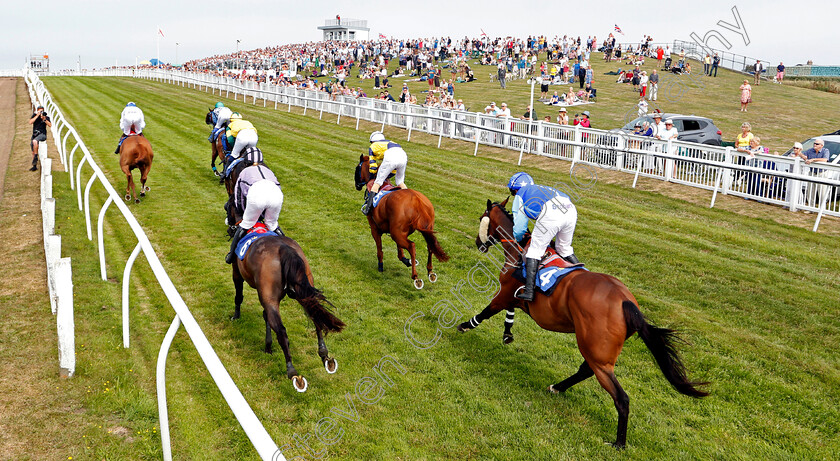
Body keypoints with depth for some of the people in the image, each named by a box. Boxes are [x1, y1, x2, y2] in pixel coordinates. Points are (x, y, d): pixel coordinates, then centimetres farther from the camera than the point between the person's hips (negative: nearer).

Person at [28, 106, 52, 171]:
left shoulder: (46, 117, 0)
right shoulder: (35, 115, 5)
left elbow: (50, 125, -12)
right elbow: (30, 122, -10)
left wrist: (44, 119, -23)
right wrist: (37, 116, -16)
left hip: (42, 134, -4)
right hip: (34, 134, 4)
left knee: (35, 141, -37)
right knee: (33, 152, 9)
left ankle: (36, 157, -23)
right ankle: (34, 166, 21)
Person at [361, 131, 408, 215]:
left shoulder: (372, 147, 29)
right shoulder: (389, 142, 43)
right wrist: (388, 176, 49)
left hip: (390, 157, -5)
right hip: (403, 155, 5)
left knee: (378, 182, 5)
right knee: (400, 181, 26)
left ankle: (367, 208, -2)